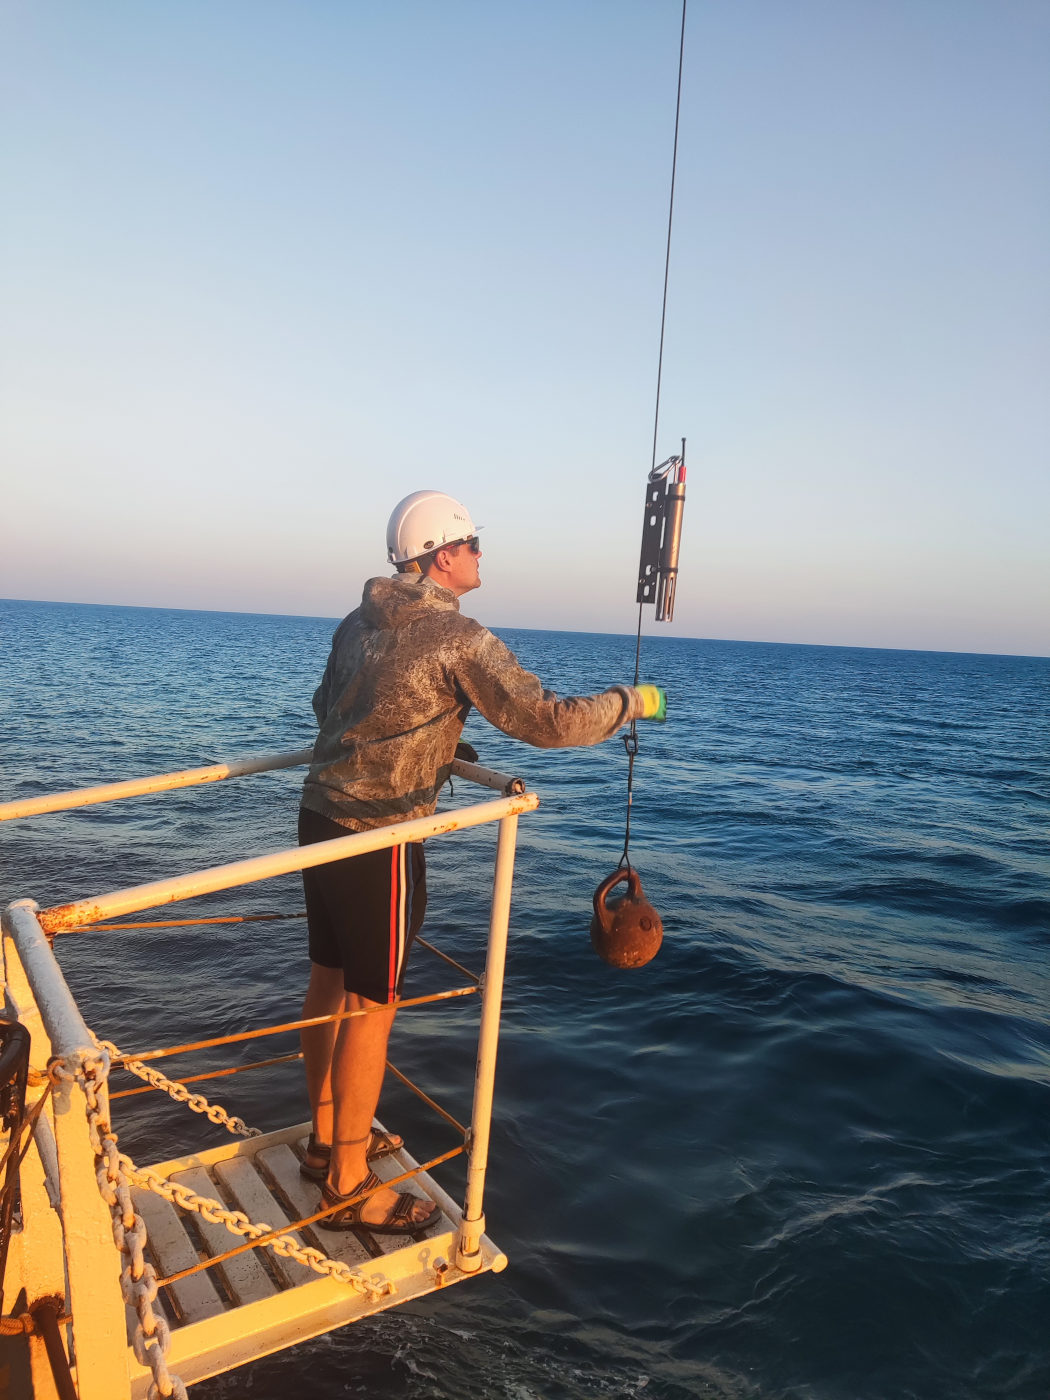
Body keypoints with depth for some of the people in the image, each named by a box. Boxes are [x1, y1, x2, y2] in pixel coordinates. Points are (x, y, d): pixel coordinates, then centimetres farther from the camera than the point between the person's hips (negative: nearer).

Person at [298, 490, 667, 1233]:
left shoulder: (359, 622, 10)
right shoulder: (461, 638, -15)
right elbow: (548, 721, -18)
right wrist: (632, 701, -2)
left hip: (321, 816, 9)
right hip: (378, 838, -8)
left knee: (329, 983, 18)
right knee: (371, 1005, 3)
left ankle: (328, 1137, 36)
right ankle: (349, 1185, 16)